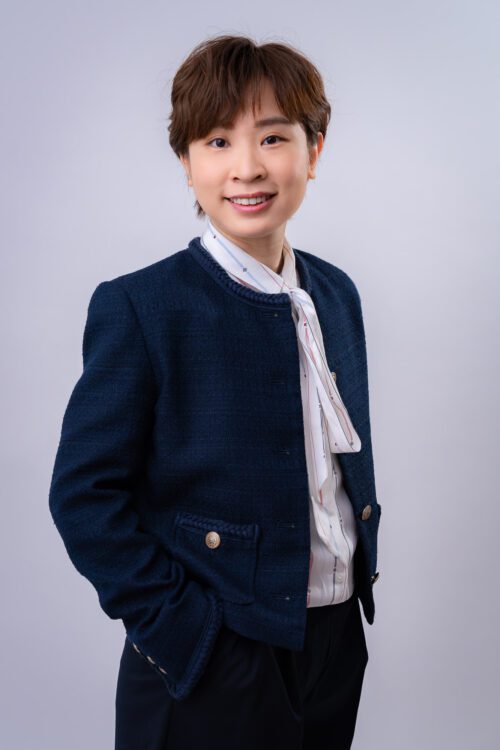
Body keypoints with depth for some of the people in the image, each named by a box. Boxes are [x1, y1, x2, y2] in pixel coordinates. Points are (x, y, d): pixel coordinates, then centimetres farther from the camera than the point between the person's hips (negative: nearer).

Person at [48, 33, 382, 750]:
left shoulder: (337, 293, 5)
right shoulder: (139, 307, -14)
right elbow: (83, 495, -14)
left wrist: (363, 565, 6)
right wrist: (180, 629, -16)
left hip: (338, 640, 6)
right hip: (216, 669, -5)